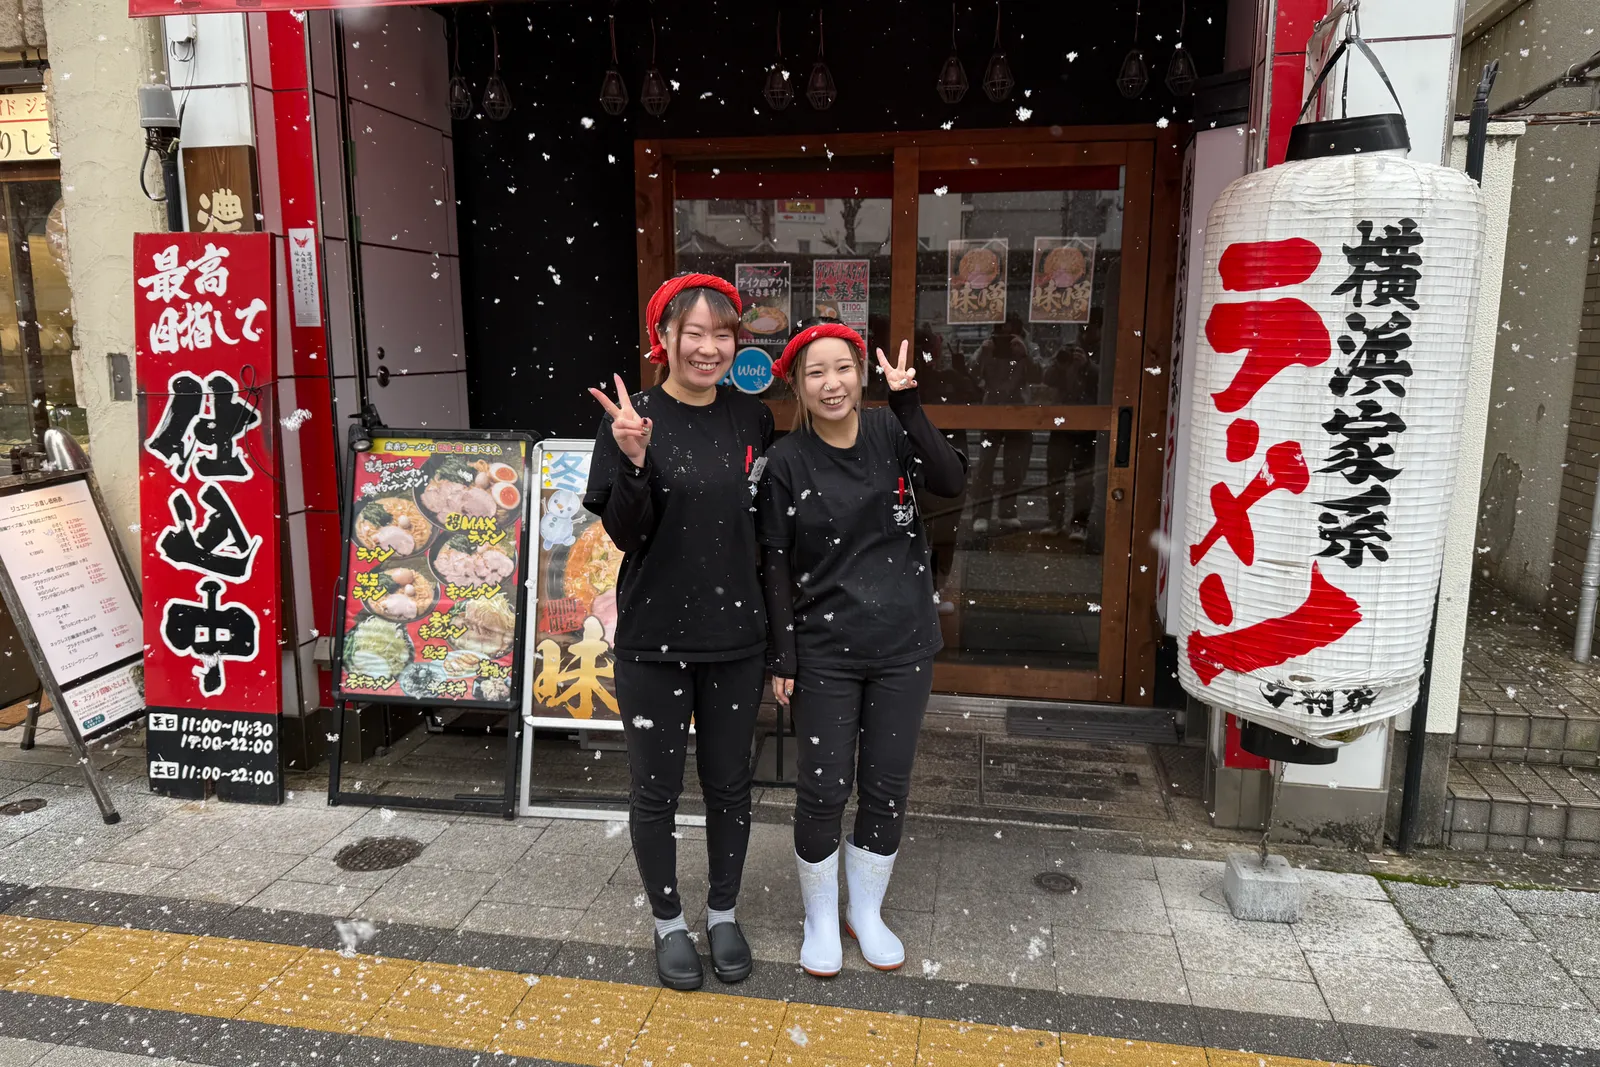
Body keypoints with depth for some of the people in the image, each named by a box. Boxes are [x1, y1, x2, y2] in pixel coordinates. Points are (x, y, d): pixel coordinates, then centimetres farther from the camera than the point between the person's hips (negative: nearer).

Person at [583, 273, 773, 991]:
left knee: (729, 784, 15)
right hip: (654, 638, -3)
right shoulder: (633, 419, -9)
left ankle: (724, 914, 36)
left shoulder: (753, 420, 2)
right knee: (656, 788, 11)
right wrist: (633, 460, -28)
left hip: (735, 635, 3)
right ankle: (669, 923, 33)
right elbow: (625, 534, -13)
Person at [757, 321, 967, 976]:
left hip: (903, 646, 2)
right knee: (824, 789, 4)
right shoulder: (787, 461, -5)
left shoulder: (891, 433, -1)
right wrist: (782, 657, -6)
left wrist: (908, 406, -26)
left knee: (888, 787, 12)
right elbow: (776, 564, -4)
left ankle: (866, 912, 34)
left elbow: (951, 482, -18)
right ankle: (821, 919, 28)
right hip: (825, 651, -2)